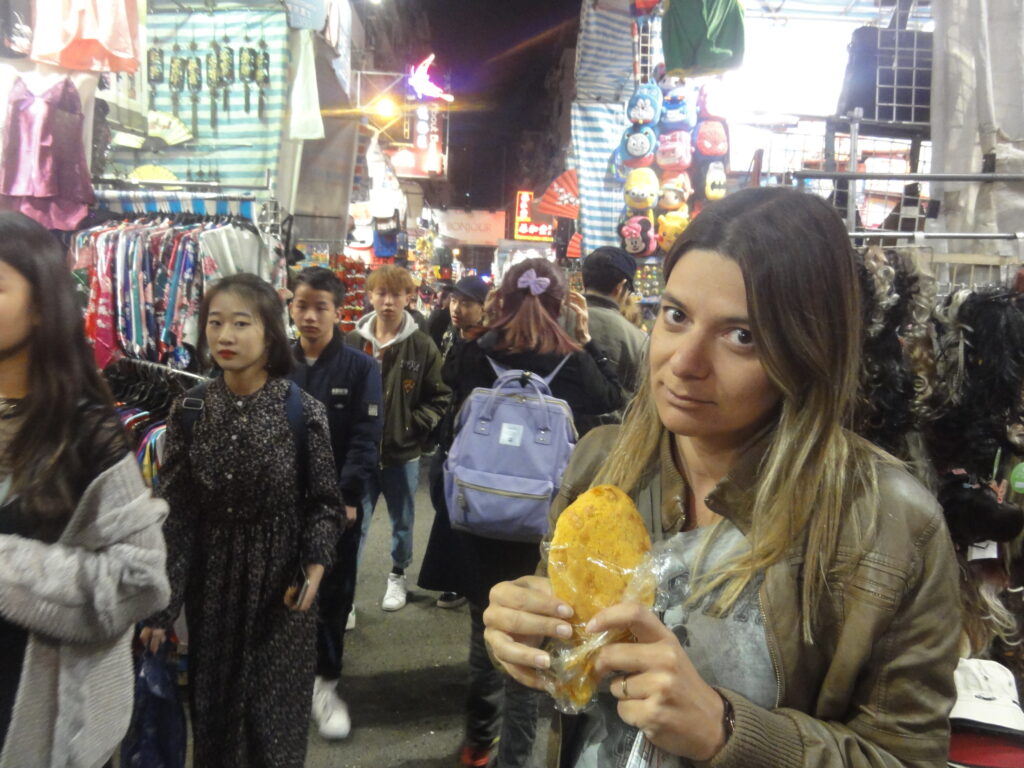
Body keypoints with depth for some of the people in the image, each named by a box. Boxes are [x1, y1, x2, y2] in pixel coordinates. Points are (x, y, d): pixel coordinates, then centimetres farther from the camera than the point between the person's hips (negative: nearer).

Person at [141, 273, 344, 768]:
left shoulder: (304, 411, -11)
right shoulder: (188, 411, -5)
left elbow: (325, 501, -3)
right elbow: (175, 513, -2)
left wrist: (316, 563, -19)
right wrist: (159, 606, -3)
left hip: (281, 581, -2)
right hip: (210, 581, 2)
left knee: (275, 709, 9)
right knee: (212, 707, 15)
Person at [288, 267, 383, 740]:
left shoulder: (361, 368, -5)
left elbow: (366, 439, -9)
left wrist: (346, 496, -17)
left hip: (338, 503, -2)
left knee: (332, 592, 8)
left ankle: (324, 682, 24)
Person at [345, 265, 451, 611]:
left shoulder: (422, 346, -5)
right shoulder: (352, 342, -3)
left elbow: (440, 397, -1)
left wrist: (416, 427, -10)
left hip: (403, 452, 0)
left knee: (402, 521, 18)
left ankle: (398, 576, 39)